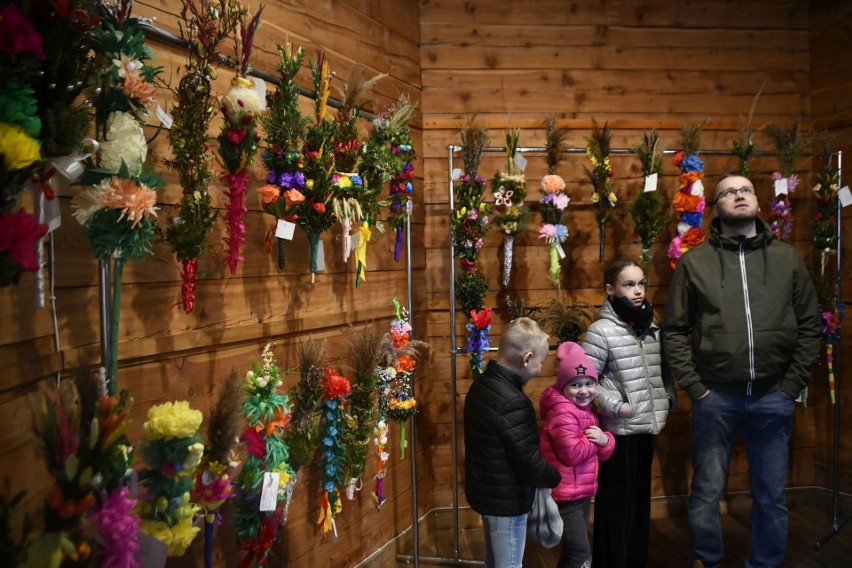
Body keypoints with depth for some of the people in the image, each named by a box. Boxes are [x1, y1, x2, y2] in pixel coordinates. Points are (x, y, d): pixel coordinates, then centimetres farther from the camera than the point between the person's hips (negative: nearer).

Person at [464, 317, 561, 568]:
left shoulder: (481, 385, 0)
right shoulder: (512, 403, -29)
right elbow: (530, 465, -23)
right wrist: (558, 476, -5)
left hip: (486, 490, 9)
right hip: (507, 500, -9)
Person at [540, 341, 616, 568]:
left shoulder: (587, 411, 11)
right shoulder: (562, 413, -20)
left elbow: (602, 453, 12)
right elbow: (572, 454, -27)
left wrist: (604, 440, -10)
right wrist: (592, 440, -12)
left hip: (583, 492, 10)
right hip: (565, 495, -10)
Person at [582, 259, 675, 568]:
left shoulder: (652, 328, 8)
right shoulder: (602, 330, -15)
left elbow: (663, 371, 19)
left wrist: (669, 397, 5)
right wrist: (615, 405, -19)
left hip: (647, 428, 7)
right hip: (620, 431, -7)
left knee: (641, 498, 18)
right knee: (616, 501, 4)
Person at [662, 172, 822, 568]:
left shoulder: (787, 258, 6)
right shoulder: (694, 261, 1)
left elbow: (810, 325, 7)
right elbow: (674, 330, 0)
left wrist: (791, 385, 0)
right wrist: (693, 386, -6)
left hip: (773, 398, 2)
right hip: (715, 397, -1)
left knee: (771, 495, 13)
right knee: (707, 491, 10)